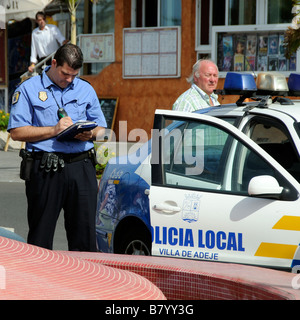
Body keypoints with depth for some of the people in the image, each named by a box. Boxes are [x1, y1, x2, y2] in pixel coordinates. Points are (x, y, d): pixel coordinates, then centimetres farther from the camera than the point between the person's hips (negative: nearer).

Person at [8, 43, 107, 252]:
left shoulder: (86, 90, 16)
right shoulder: (29, 89, 4)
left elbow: (101, 128, 20)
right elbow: (17, 132, -3)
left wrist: (90, 134, -4)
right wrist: (54, 130, -12)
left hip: (81, 167, 3)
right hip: (45, 170, -3)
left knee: (85, 233, 2)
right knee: (40, 236, 2)